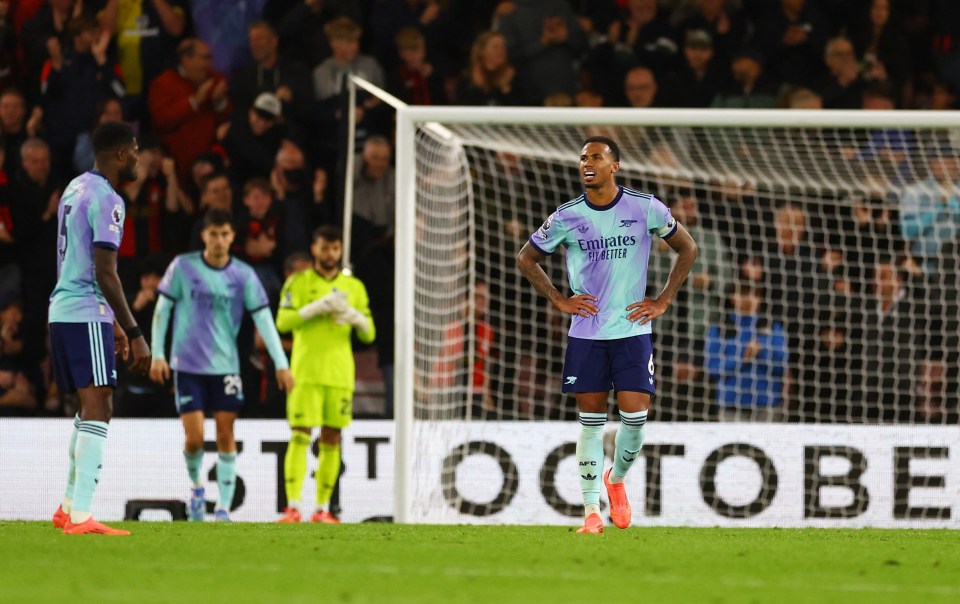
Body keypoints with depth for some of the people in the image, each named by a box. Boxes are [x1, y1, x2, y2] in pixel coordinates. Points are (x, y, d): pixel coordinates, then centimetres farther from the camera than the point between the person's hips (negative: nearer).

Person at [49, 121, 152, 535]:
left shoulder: (75, 190, 17)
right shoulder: (106, 199, -13)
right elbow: (105, 274, -19)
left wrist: (114, 323, 29)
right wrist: (134, 334, -18)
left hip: (61, 313, 10)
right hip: (87, 316, -10)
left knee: (91, 409, 18)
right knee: (97, 410, -13)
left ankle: (69, 508, 22)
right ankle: (81, 517, -20)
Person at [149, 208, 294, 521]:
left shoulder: (243, 275, -1)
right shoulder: (183, 267, -3)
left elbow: (263, 319, -2)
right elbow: (162, 310, 3)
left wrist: (281, 364, -9)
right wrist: (157, 354, -1)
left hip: (225, 366, 1)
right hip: (187, 364, -1)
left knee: (225, 436, -3)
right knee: (195, 437, -8)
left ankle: (224, 507, 4)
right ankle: (196, 487, 22)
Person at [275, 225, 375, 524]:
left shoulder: (354, 287, 13)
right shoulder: (298, 283, 4)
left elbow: (369, 334, 12)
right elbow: (283, 321, -8)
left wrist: (355, 316, -10)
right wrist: (317, 307, -19)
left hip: (340, 374, 3)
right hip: (306, 372, -3)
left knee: (331, 440, 3)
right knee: (300, 436, -11)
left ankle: (322, 509, 8)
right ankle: (292, 508, -14)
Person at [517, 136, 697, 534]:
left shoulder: (645, 209, -3)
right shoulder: (567, 217, -1)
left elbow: (687, 248, 10)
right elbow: (527, 259, 13)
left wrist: (662, 301, 4)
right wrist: (559, 300, 3)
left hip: (632, 330, -1)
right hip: (586, 333, 1)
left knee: (635, 414, -9)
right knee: (591, 418, 0)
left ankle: (616, 479, 21)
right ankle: (591, 509, 6)